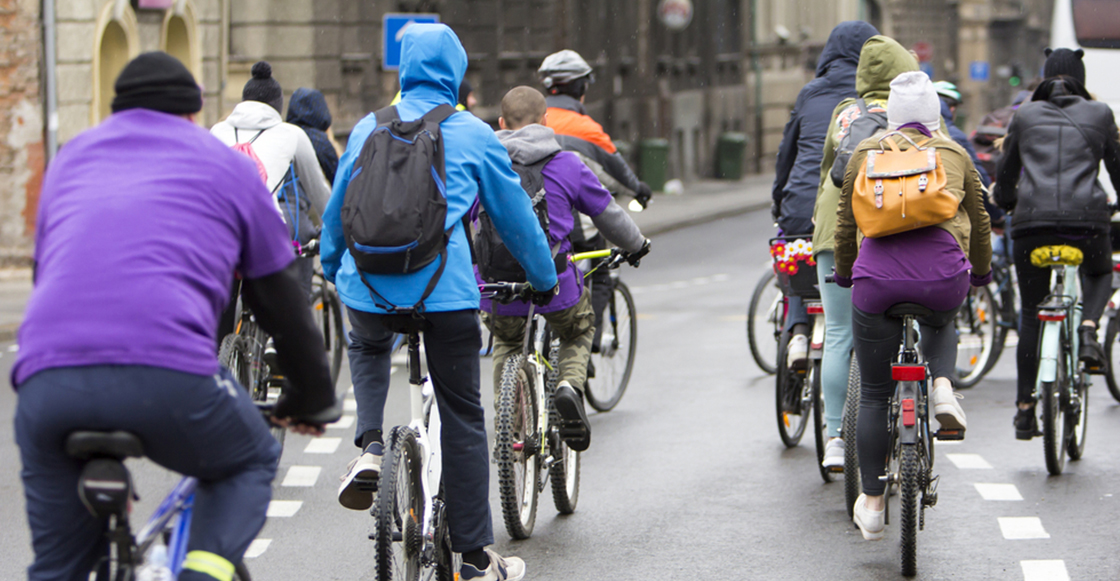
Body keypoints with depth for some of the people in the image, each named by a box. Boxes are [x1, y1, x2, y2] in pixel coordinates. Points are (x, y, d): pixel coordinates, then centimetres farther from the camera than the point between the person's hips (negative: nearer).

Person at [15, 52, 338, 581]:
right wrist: (312, 398, 40)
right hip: (169, 375, -3)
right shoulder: (226, 164, 22)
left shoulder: (72, 156, 31)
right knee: (248, 464, 27)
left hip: (46, 377, 3)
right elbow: (280, 296, 27)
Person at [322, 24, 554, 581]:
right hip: (445, 289, -2)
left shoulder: (369, 128, 11)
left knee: (367, 348, 37)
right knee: (463, 418, 8)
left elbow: (338, 208, 23)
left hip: (367, 285, 3)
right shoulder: (473, 135, 4)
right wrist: (545, 278, 28)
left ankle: (369, 446, 10)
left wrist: (330, 266, 41)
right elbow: (515, 215, 12)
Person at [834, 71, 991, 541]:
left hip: (878, 275, 0)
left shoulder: (865, 153, 17)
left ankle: (871, 504, 15)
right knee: (940, 323, 37)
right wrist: (982, 273, 44)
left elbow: (845, 224, 21)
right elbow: (978, 222, 27)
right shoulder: (954, 154, 18)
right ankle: (943, 386, 8)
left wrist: (844, 273, 38)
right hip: (943, 273, 1)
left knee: (874, 395, 12)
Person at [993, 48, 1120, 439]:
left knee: (1030, 313, 12)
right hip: (1086, 217, -1)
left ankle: (1025, 405, 9)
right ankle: (1088, 329, -1)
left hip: (1032, 218, 1)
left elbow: (1005, 173, 23)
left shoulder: (1025, 115, 15)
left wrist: (1004, 207, 42)